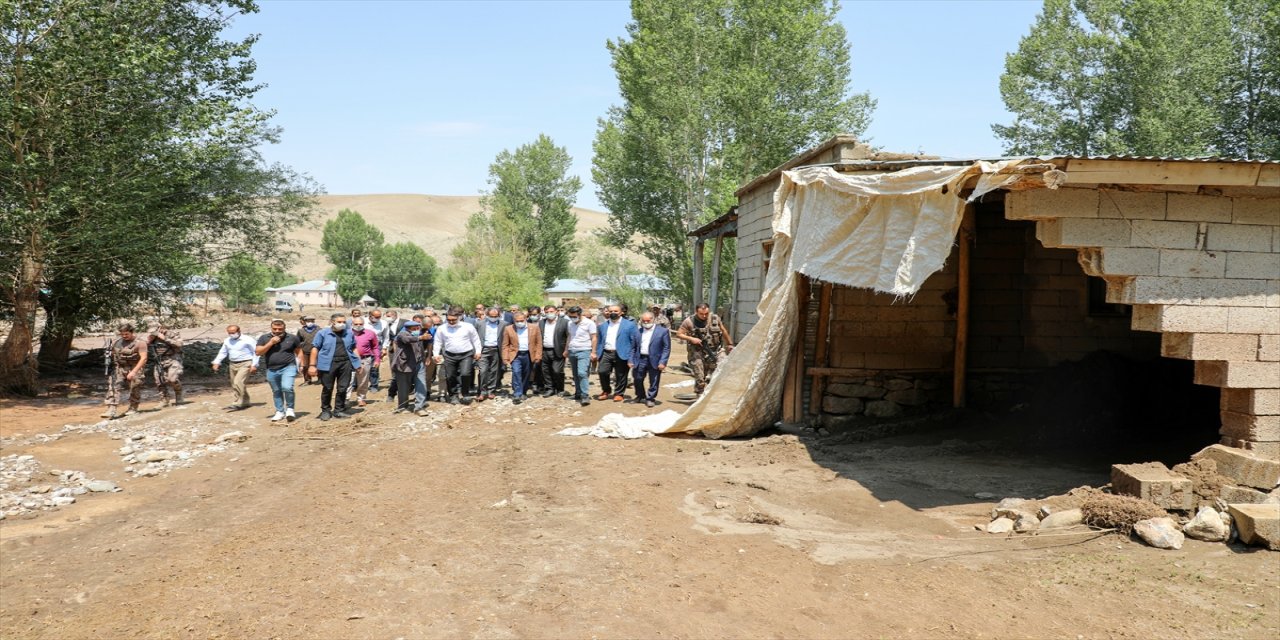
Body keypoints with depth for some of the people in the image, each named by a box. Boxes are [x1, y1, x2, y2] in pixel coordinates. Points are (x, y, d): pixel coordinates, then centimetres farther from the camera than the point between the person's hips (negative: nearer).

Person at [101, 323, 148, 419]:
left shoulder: (139, 343, -13)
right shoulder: (117, 341, 5)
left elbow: (143, 358, -18)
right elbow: (112, 353, 20)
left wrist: (133, 372, -23)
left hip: (133, 369, -4)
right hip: (118, 368, 4)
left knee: (134, 389, 6)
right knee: (113, 388, -9)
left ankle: (133, 408, 26)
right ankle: (111, 410, -14)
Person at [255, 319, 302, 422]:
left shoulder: (292, 338, 0)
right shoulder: (264, 338, 3)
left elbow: (299, 351, 9)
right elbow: (258, 352, -5)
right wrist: (270, 343, -14)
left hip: (288, 368, -3)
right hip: (272, 370, 3)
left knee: (287, 387, -22)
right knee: (276, 392, 12)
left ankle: (290, 409, -3)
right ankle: (280, 412, 27)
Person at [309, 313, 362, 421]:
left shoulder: (349, 334, 13)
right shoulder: (323, 333, 1)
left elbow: (354, 348, 20)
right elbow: (315, 349, 0)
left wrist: (358, 363, 12)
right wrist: (313, 365, -5)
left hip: (345, 364, 3)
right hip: (328, 365, -3)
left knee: (342, 389, 6)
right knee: (327, 389, 4)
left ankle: (339, 410, 17)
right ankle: (325, 411, 17)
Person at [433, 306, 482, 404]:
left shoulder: (468, 327, -1)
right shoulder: (442, 329, 3)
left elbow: (475, 340, 9)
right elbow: (438, 342, 13)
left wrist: (477, 351, 5)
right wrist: (436, 354, 5)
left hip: (466, 355, -2)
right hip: (449, 355, 2)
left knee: (465, 374, -15)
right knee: (450, 377, 3)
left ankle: (466, 395, 4)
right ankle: (453, 396, 21)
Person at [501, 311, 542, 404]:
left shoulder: (534, 328, 3)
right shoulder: (508, 329, 2)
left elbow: (538, 343, 4)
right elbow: (505, 345, 3)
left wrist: (538, 356, -3)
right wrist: (505, 359, -4)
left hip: (529, 355, 1)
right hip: (516, 355, -1)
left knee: (526, 375, 9)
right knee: (516, 372, -17)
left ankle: (522, 393, 25)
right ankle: (517, 395, -16)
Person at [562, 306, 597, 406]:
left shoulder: (589, 323, -5)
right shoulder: (570, 324, 14)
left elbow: (593, 338, -5)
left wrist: (593, 352, -10)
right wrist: (566, 351, 20)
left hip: (584, 351, -6)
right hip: (572, 352, 7)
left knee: (582, 373, -17)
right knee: (576, 374, 10)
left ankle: (585, 396, -17)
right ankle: (578, 393, 20)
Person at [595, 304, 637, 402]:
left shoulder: (629, 325, 1)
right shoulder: (603, 325, 16)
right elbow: (600, 341, 20)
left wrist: (631, 359, -8)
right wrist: (598, 354, 11)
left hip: (621, 355, -3)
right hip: (606, 353, 3)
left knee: (620, 375, -1)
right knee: (602, 371, -9)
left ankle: (619, 394, 18)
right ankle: (606, 391, 14)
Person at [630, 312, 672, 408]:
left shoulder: (663, 331, -4)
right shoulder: (637, 332, 8)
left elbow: (666, 348, -6)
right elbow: (633, 347, 12)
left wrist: (662, 362, -12)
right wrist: (631, 360, 4)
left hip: (654, 361, -3)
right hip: (640, 360, 3)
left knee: (654, 381, 3)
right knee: (638, 380, 12)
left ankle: (650, 398, 18)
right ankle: (640, 396, 35)